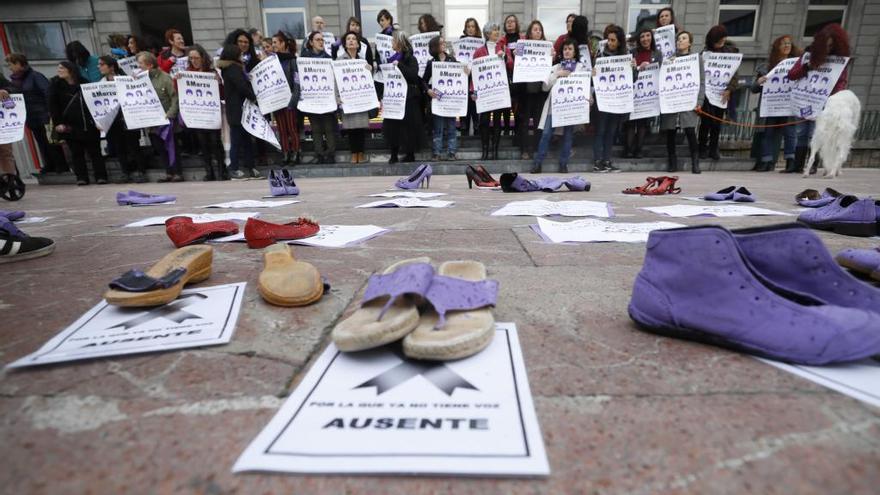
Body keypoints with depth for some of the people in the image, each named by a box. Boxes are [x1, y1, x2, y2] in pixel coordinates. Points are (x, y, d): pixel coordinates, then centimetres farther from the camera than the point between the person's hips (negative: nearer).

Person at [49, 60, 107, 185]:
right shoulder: (55, 84, 3)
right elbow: (53, 105, 0)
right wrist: (58, 123, -8)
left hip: (88, 123, -1)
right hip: (69, 125, 1)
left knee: (94, 150, 2)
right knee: (76, 152, 3)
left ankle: (100, 176, 5)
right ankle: (81, 177, 5)